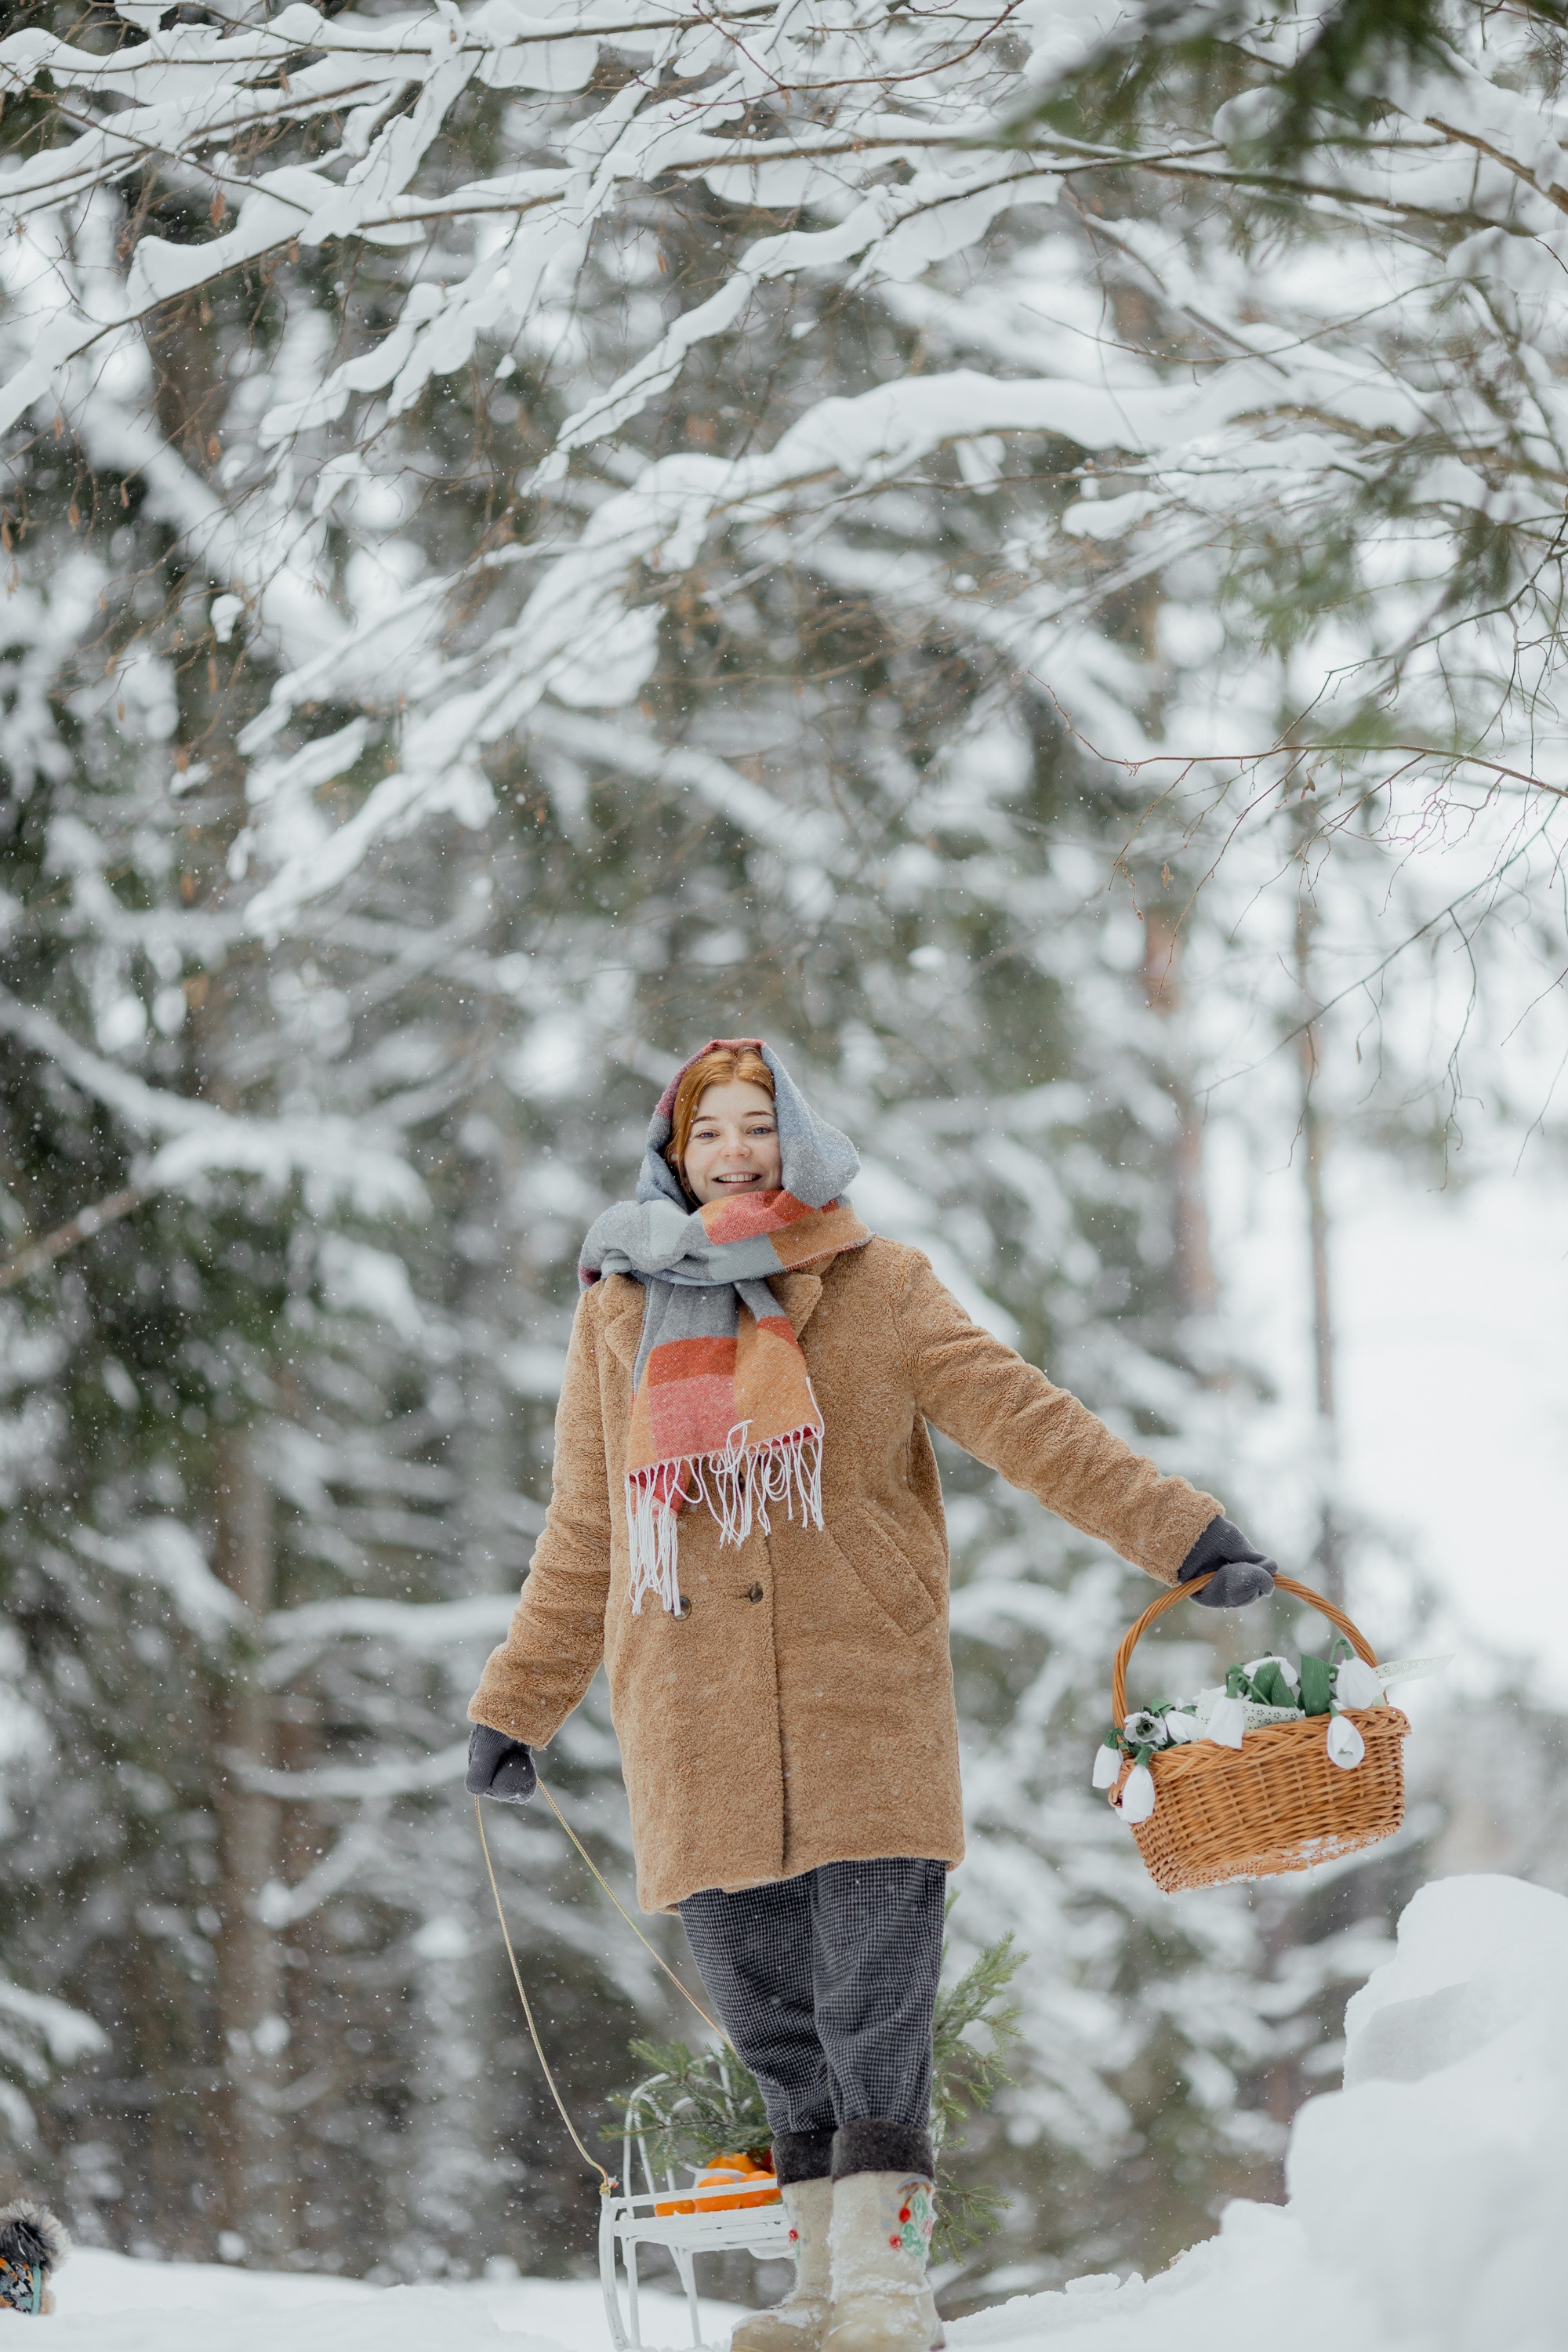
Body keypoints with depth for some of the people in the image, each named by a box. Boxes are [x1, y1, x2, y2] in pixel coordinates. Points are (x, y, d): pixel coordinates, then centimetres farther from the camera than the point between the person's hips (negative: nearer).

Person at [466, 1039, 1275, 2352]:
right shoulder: (621, 1314, 16)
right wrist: (516, 1710, 23)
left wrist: (1179, 1530, -12)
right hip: (697, 1722, 3)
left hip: (862, 1693, -3)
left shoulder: (877, 1289, 7)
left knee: (875, 2004, -9)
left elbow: (1020, 1418, -2)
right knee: (769, 2014, 3)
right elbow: (583, 1539, 22)